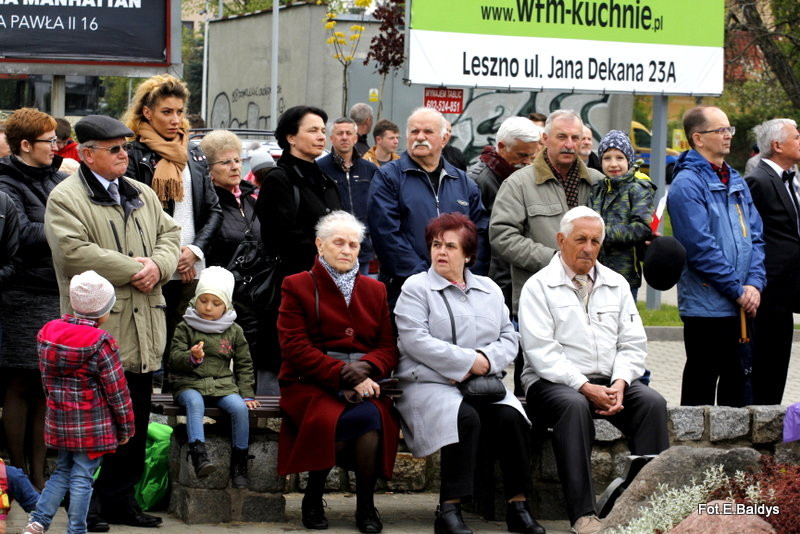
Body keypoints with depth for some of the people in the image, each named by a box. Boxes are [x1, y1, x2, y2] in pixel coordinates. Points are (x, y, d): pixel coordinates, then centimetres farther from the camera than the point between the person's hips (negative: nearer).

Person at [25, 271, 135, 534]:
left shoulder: (48, 332, 2)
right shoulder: (101, 343, -15)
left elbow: (46, 377, 12)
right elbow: (116, 390, -11)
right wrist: (126, 427, 0)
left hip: (59, 421, 6)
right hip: (93, 424, -6)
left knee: (62, 471, 18)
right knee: (82, 477, 2)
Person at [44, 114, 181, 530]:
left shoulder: (142, 195, 17)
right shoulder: (65, 199, -7)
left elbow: (170, 234, 16)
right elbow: (73, 252, -19)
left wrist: (158, 266, -7)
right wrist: (131, 269, -16)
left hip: (142, 332, 7)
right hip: (98, 331, -7)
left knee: (135, 425, 11)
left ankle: (121, 500, 20)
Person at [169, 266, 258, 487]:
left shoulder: (234, 331, 12)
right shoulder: (185, 328, 5)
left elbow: (244, 365, 17)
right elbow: (174, 358, -2)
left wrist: (247, 394, 7)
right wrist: (192, 358, -24)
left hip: (223, 384, 2)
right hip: (190, 384, -2)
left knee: (239, 407, -26)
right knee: (194, 402, -35)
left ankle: (239, 465, -17)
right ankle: (199, 456, -48)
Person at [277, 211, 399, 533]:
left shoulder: (374, 290, 19)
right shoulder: (297, 287, 6)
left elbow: (389, 348, 10)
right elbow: (296, 349, -6)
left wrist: (365, 368, -14)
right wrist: (346, 376, -16)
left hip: (364, 383, 3)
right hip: (311, 384, -3)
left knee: (373, 417, -33)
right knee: (362, 417, -34)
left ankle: (365, 506, -15)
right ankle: (313, 500, -13)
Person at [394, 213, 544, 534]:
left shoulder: (489, 290, 19)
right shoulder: (416, 288, 4)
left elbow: (509, 338, 13)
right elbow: (415, 341, -9)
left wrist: (486, 361, -9)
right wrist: (470, 361, -11)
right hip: (428, 384, -4)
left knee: (510, 415, -26)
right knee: (465, 417, -34)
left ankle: (518, 506, -20)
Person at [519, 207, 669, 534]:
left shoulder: (616, 284, 16)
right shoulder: (539, 286, 0)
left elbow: (633, 344, 11)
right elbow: (541, 351, -10)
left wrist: (619, 384, -9)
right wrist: (585, 387, -19)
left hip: (610, 382, 5)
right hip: (554, 382, -5)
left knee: (653, 402, -23)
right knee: (574, 406, -37)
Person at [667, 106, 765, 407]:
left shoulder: (736, 182, 14)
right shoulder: (686, 184, -11)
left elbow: (755, 236, 13)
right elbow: (701, 247, -17)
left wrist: (755, 283, -3)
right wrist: (738, 289, -14)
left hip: (742, 304, 8)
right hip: (706, 305, -8)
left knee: (736, 382, 13)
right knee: (701, 382, 0)